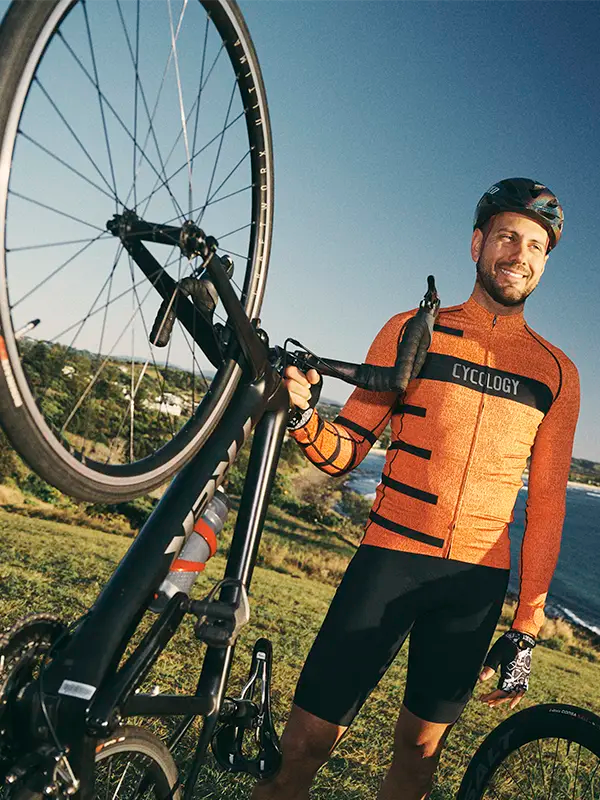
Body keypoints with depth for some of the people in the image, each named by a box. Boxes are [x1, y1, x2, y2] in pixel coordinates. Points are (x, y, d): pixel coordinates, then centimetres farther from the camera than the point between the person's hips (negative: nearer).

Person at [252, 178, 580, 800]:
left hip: (477, 582, 2)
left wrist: (526, 629, 5)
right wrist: (304, 415, -21)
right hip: (389, 557, -1)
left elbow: (546, 505, 7)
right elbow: (346, 451, 1)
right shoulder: (412, 331, 2)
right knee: (307, 740, -4)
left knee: (420, 746, 11)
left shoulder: (556, 373, 7)